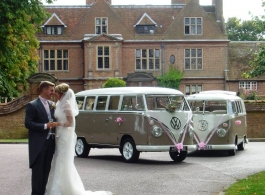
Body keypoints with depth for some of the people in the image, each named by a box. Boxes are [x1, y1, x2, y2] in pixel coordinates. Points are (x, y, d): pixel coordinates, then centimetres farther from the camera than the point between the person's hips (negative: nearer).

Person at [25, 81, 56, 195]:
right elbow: (28, 123, -14)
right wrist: (45, 126, -19)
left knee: (46, 170, 10)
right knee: (38, 170, -3)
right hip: (38, 143, -6)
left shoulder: (52, 105, 13)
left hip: (50, 142, 6)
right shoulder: (32, 105, -7)